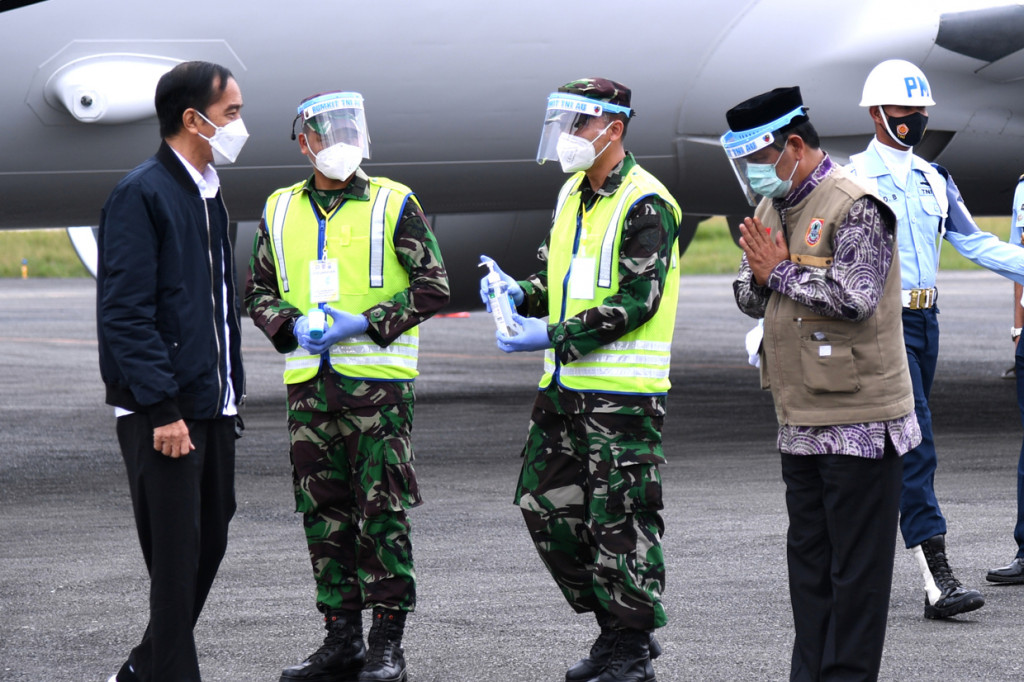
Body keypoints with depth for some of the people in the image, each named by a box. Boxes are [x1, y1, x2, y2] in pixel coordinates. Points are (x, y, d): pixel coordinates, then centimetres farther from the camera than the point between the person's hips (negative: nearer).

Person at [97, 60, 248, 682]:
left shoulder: (208, 194, 16)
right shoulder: (141, 194, -12)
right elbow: (126, 314, -17)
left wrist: (232, 393, 17)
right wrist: (163, 409, -21)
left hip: (213, 404, 9)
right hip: (163, 413, -9)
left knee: (210, 542, 12)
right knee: (176, 555, -6)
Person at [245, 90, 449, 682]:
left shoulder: (394, 204, -1)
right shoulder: (281, 211, 11)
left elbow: (433, 288, -2)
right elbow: (259, 291, 16)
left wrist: (366, 323, -13)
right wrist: (294, 327, -5)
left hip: (379, 377, -4)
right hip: (309, 382, 4)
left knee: (382, 511, -4)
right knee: (324, 511, 6)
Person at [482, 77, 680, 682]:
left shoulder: (646, 204, -13)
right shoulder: (573, 194, 15)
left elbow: (637, 300, -19)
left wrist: (554, 335, -22)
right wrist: (521, 295, 2)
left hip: (624, 393, -9)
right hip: (566, 387, 9)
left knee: (619, 520, -4)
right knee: (546, 507, 10)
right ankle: (616, 627, 21)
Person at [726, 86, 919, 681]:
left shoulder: (854, 207, -14)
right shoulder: (774, 206, 14)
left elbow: (855, 298, -24)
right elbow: (749, 295, 18)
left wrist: (783, 273, -13)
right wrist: (759, 276, -5)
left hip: (858, 420, -9)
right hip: (801, 421, 9)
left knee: (856, 565, -3)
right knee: (808, 558, 13)